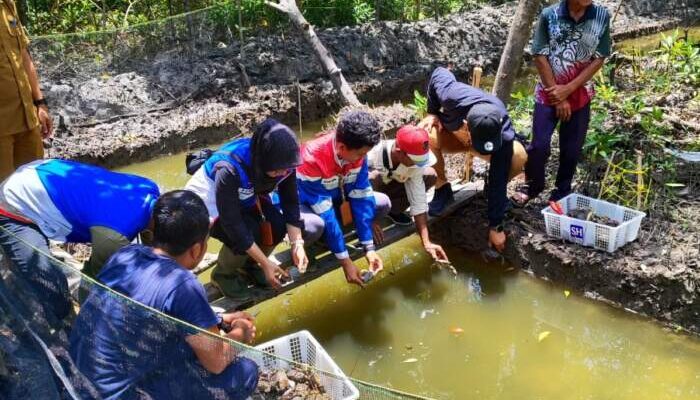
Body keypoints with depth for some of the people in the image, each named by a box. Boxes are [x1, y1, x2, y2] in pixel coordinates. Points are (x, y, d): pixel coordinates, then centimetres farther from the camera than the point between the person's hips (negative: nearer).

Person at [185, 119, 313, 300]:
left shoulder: (282, 163, -24)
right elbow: (232, 223, -35)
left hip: (245, 199, 5)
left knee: (277, 225, -22)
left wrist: (297, 244, -25)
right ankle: (223, 273, 1)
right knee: (249, 232, -30)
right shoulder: (229, 168, -39)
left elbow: (290, 203, -13)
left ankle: (248, 265, 8)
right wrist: (265, 263, -31)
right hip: (207, 202, -5)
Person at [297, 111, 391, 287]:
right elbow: (325, 213, -34)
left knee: (383, 203, -10)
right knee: (315, 225, -40)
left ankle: (332, 233, 2)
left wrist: (369, 248, -19)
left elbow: (362, 197, -16)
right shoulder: (311, 158, -37)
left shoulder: (356, 151, -20)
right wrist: (345, 261, -31)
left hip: (335, 198, 6)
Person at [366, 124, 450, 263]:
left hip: (387, 182, 4)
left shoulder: (414, 163, -24)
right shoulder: (371, 156, -39)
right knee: (372, 177, -40)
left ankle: (393, 210, 4)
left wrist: (426, 242, -25)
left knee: (430, 175, -14)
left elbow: (419, 202, -21)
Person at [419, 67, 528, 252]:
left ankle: (496, 193, -1)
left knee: (519, 156, -33)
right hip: (452, 133, 1)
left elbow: (499, 180, -35)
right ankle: (442, 188, -10)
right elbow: (439, 73, -17)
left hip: (491, 134, -1)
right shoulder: (453, 96, -41)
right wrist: (433, 113, -18)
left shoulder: (503, 134, -41)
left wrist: (495, 226, -29)